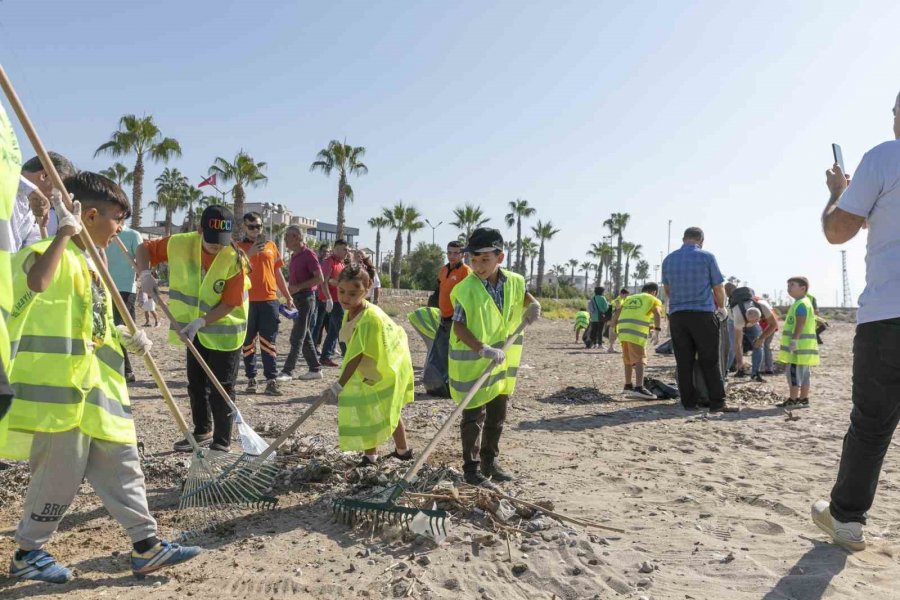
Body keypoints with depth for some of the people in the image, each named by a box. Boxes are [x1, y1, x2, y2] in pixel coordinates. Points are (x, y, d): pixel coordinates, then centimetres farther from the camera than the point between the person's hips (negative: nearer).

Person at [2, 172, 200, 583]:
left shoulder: (90, 262, 16)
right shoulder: (55, 255, -13)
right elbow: (36, 283, -38)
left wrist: (124, 337, 11)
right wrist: (65, 232, -33)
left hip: (98, 388, 9)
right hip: (63, 388, -9)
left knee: (122, 466, 11)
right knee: (60, 478, 4)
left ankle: (146, 546, 20)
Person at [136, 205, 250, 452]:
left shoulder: (235, 259, -25)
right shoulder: (180, 244, -13)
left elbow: (230, 303, -23)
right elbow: (144, 249, 1)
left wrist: (201, 322, -29)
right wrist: (145, 273, -17)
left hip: (225, 330, -5)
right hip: (195, 330, 5)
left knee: (220, 389, -3)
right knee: (196, 384, 16)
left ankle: (222, 442, 8)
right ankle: (202, 432, 34)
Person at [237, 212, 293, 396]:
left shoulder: (271, 245, 12)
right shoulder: (239, 247, 4)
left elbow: (278, 272, 16)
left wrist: (288, 296, 14)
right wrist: (250, 253, -25)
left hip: (269, 300, 2)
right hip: (247, 301, -1)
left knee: (268, 342, 1)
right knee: (248, 343, 6)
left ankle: (271, 381, 1)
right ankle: (251, 379, 14)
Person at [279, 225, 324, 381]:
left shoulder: (308, 255, -12)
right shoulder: (294, 256, 14)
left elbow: (320, 279, -16)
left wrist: (299, 287, -19)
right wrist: (290, 289, 12)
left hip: (306, 298, -9)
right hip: (296, 299, 9)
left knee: (297, 337, -7)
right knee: (305, 336, 11)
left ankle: (287, 371, -4)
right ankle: (315, 369, 18)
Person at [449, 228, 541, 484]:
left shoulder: (513, 281, -2)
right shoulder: (466, 290, -19)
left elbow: (523, 293, 22)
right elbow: (458, 327, -21)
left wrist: (533, 305, 0)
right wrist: (483, 350, -31)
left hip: (502, 361, 6)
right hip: (473, 363, -6)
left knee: (497, 415, 16)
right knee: (474, 417, 2)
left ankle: (489, 461, 33)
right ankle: (471, 465, 16)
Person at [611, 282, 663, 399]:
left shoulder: (629, 298, 30)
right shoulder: (652, 299, 15)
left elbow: (617, 312, 19)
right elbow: (656, 313, -6)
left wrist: (613, 327, 20)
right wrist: (656, 331, -12)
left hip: (623, 330, 6)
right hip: (637, 331, -6)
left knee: (628, 360, 19)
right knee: (639, 360, -9)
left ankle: (628, 386, 30)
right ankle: (639, 388, -22)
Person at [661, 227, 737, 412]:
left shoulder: (669, 259, 10)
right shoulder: (707, 257, -2)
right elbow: (718, 288, 2)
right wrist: (721, 308, 21)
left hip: (677, 315, 3)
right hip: (703, 314, -3)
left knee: (684, 362, 5)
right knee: (710, 362, 1)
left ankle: (688, 402, 7)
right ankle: (717, 403, 1)